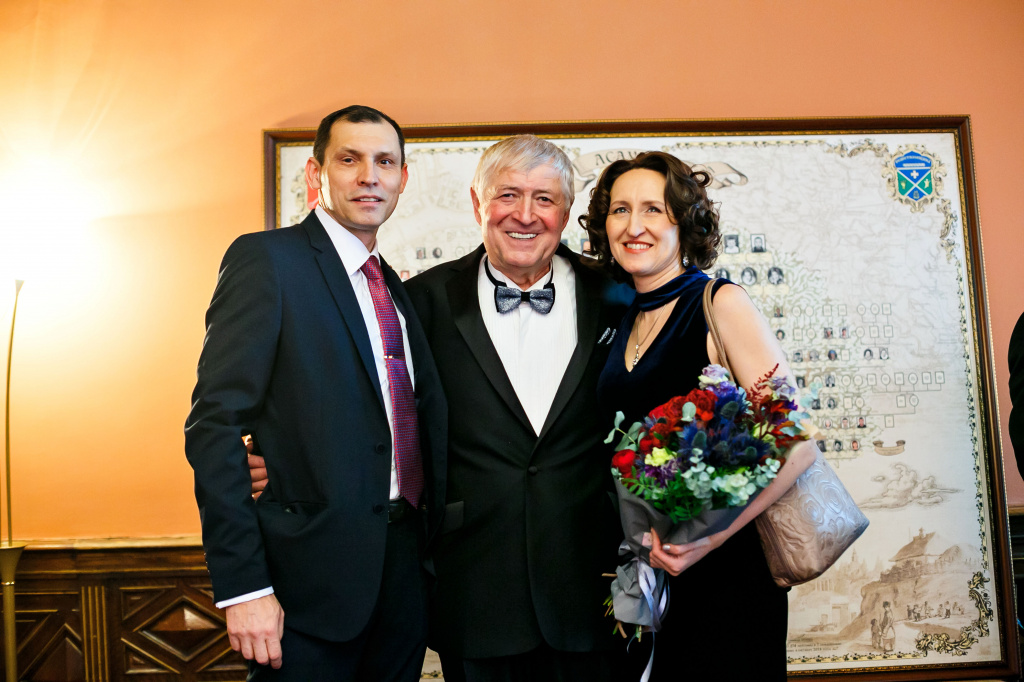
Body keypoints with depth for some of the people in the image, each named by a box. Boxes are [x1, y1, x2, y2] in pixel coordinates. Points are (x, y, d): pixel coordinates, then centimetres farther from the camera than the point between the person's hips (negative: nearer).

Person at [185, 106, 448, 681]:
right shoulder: (265, 258, -7)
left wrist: (431, 542, 8)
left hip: (404, 567, 7)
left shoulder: (397, 288, 15)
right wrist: (243, 585, -18)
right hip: (313, 574, -6)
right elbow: (215, 424, -14)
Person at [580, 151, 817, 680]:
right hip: (644, 573, 6)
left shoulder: (720, 303, -11)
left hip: (721, 569, -5)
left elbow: (795, 443, -17)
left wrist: (712, 534, -26)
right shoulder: (627, 321, 7)